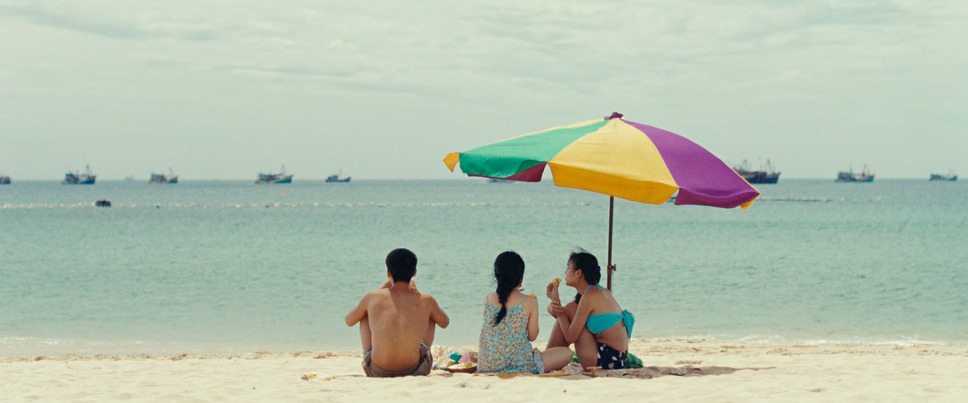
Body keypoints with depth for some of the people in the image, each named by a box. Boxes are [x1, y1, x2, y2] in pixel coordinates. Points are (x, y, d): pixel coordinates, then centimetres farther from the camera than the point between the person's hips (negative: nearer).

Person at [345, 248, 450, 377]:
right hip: (415, 371, 0)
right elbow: (445, 323, 19)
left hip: (377, 372, 0)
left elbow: (348, 321, 16)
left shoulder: (372, 297, -4)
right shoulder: (426, 301, -4)